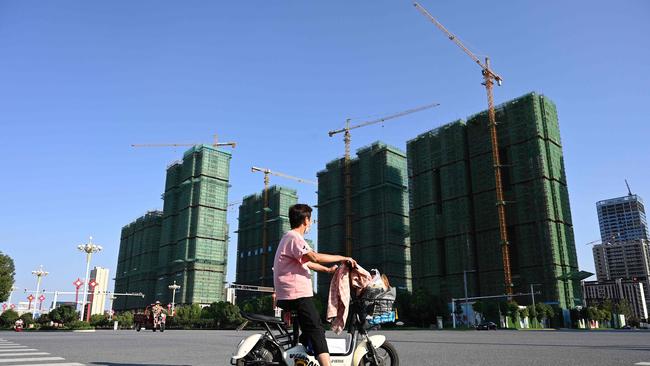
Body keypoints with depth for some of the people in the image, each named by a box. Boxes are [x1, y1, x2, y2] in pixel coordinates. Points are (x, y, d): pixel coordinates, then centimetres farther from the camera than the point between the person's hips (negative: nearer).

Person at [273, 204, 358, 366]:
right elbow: (315, 257, -25)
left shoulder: (290, 237, 22)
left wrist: (328, 269, 26)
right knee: (316, 331, -16)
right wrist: (343, 258, -16)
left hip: (288, 296, 10)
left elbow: (307, 262, 28)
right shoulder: (294, 237, -12)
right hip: (298, 295, -10)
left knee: (312, 329, 22)